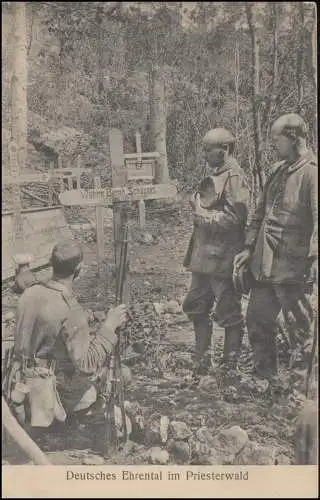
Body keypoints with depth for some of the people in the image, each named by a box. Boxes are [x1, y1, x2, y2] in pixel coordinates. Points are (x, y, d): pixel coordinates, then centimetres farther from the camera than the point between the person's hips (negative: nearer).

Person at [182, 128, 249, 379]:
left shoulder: (234, 177, -14)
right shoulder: (212, 175, 13)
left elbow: (234, 218, -21)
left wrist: (203, 215, -14)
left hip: (224, 258, -10)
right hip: (204, 256, 10)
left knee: (229, 313, 3)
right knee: (197, 307, 16)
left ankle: (230, 365, 16)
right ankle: (202, 358, 30)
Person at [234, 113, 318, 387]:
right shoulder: (278, 170, 14)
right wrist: (249, 247, 15)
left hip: (293, 267, -8)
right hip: (264, 264, 8)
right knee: (257, 320, 15)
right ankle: (266, 376, 31)